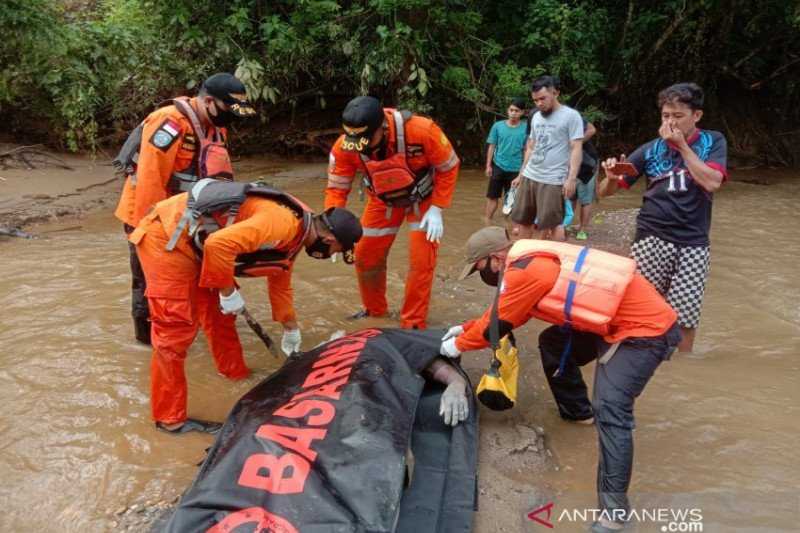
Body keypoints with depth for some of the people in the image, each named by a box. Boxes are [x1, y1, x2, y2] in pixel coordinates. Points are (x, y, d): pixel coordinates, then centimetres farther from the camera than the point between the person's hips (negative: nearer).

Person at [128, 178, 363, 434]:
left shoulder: (293, 233, 9)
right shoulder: (281, 223, -23)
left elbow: (280, 284, 24)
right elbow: (219, 244, -33)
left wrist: (291, 330, 34)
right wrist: (228, 292, -18)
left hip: (191, 240, 10)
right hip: (167, 237, -10)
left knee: (217, 311, 18)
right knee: (177, 329, -7)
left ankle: (236, 374, 37)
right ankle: (170, 418, 4)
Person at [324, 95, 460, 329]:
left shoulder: (422, 131, -37)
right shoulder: (344, 148, -29)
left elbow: (449, 167, -21)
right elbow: (336, 189, -17)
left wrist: (436, 210, -21)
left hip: (423, 198, -3)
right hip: (382, 200, 3)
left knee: (421, 262, -8)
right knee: (365, 256, 7)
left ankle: (413, 324, 9)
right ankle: (374, 309, 33)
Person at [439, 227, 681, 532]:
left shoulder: (526, 271, -21)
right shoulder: (531, 262, 9)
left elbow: (497, 326, -8)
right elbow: (501, 311, 23)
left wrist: (458, 345, 7)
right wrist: (465, 329, 26)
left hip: (646, 329, -10)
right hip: (621, 320, 10)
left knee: (610, 409, -20)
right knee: (552, 343, 18)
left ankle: (614, 506, -16)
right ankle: (576, 410, 35)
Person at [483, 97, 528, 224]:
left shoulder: (526, 128, -4)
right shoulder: (498, 126, -2)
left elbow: (526, 150, 1)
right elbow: (492, 146, 2)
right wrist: (488, 166, -1)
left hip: (516, 169, 0)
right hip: (498, 166, 0)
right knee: (492, 197, 3)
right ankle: (487, 225, 11)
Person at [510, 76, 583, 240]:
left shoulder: (571, 116, -6)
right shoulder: (536, 117, 14)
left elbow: (576, 149, -10)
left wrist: (571, 178, -18)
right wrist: (521, 175, 20)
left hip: (552, 181, -7)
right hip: (529, 177, 7)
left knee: (547, 227, -4)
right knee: (521, 221, 9)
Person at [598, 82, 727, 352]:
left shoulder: (713, 142, 3)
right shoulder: (650, 150, 2)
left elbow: (712, 182, -16)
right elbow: (605, 191, 0)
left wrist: (682, 146, -13)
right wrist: (611, 178, -22)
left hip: (692, 244, 0)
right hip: (650, 239, 0)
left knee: (685, 318, 2)